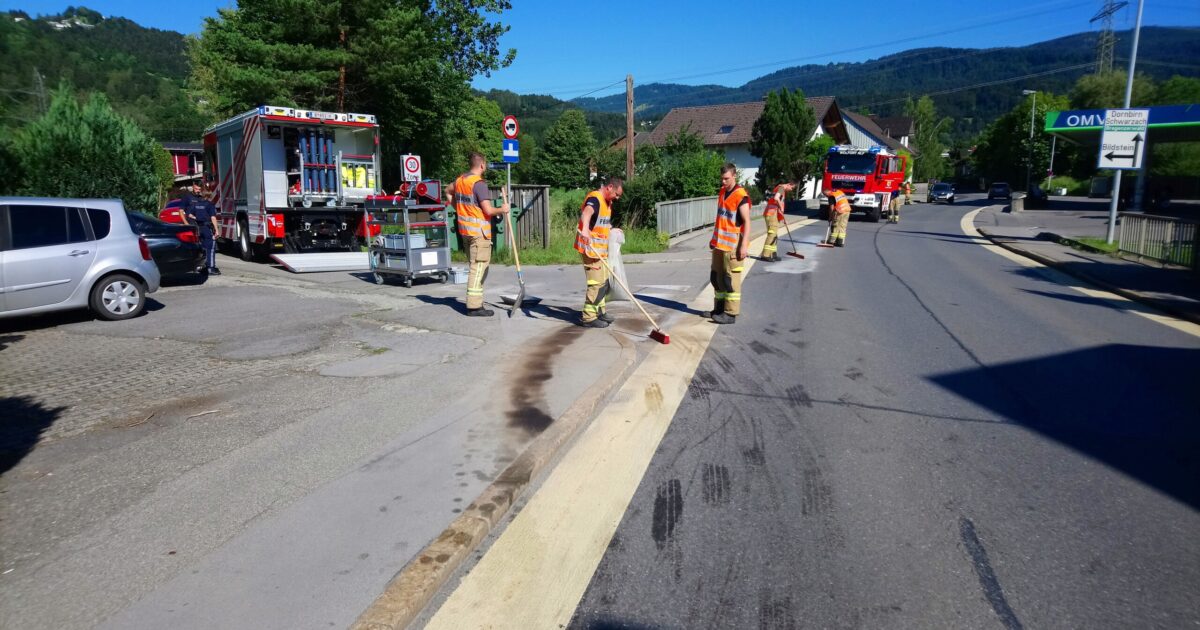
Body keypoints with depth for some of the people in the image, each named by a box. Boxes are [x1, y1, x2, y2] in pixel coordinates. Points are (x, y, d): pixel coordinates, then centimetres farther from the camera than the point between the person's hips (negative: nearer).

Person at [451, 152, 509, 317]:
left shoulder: (460, 180, 10)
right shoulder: (479, 183, -16)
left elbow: (449, 193, 30)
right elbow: (488, 210, -20)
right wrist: (502, 210, -3)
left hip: (465, 230, 9)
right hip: (479, 231, -9)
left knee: (476, 266, 18)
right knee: (478, 268, -5)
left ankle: (475, 303, 23)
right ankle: (474, 306, -3)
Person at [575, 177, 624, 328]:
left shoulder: (607, 202, 14)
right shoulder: (594, 199, -17)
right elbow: (587, 212, -42)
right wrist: (585, 229, -59)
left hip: (600, 249, 10)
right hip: (591, 249, -10)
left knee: (604, 281, 17)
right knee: (597, 282, -10)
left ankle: (599, 311, 30)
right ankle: (588, 317, -4)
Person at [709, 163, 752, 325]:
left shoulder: (741, 196, -13)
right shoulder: (722, 192, 12)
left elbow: (747, 222, -15)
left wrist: (744, 246, -21)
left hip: (733, 245, -8)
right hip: (719, 244, 8)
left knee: (731, 280, -4)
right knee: (717, 277, 14)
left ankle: (731, 314, 2)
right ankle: (719, 309, 25)